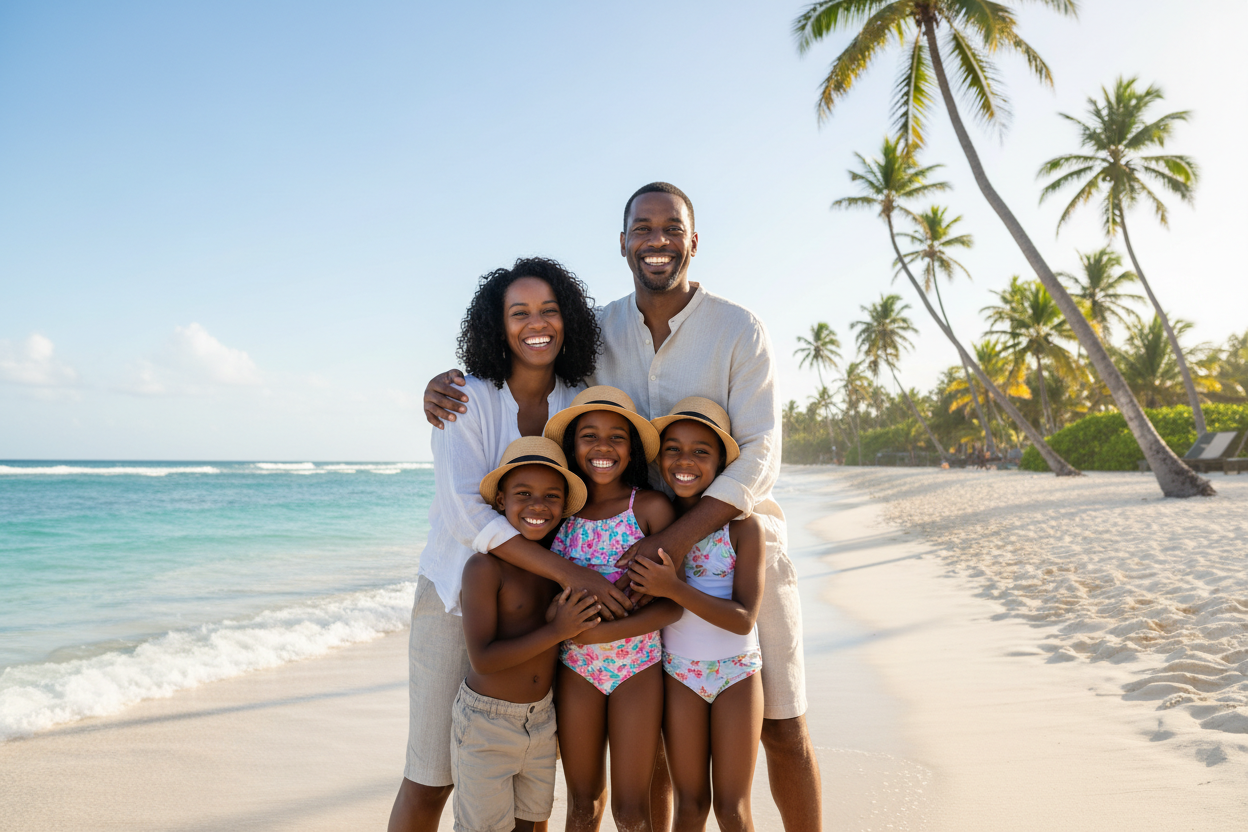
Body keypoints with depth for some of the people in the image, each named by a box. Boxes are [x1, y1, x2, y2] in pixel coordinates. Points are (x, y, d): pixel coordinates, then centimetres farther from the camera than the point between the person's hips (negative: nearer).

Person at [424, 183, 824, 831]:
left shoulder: (739, 331, -9)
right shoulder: (599, 331, 1)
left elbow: (759, 457, -16)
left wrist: (677, 539, -27)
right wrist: (446, 382, -9)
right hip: (649, 551, 2)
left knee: (783, 732, 8)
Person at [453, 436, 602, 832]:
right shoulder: (484, 567, -19)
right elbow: (482, 658, -24)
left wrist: (561, 619, -11)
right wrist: (556, 631, -25)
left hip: (541, 718, 6)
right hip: (486, 723, -6)